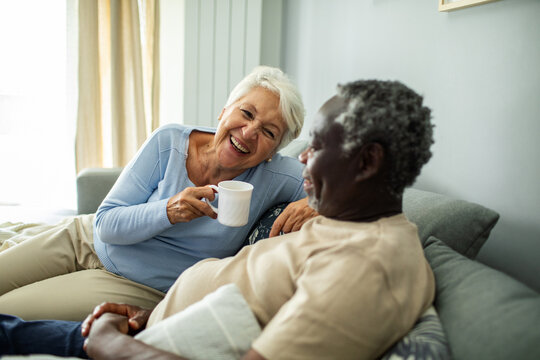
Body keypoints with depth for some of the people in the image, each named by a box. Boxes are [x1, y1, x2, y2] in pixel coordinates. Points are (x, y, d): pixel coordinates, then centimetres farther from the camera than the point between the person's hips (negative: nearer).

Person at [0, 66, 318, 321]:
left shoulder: (274, 177, -19)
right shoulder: (169, 142, -15)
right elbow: (106, 223, -14)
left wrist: (313, 202, -41)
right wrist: (168, 211, -34)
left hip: (137, 287, -2)